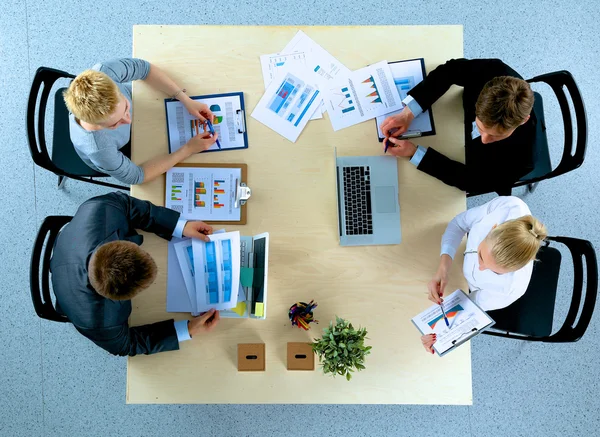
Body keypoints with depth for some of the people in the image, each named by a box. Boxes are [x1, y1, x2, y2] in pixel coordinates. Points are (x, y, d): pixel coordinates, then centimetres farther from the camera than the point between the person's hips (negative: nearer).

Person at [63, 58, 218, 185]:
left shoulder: (102, 73, -43)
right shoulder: (99, 149, -49)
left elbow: (143, 68, -22)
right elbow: (135, 176, -31)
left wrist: (186, 100, -31)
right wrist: (188, 150, -36)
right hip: (124, 151, -3)